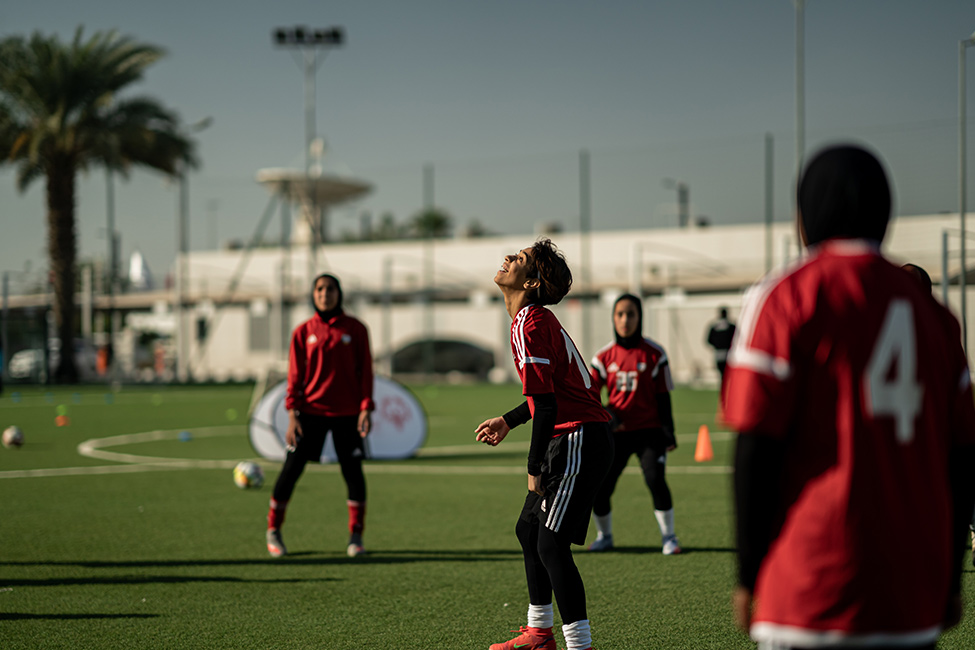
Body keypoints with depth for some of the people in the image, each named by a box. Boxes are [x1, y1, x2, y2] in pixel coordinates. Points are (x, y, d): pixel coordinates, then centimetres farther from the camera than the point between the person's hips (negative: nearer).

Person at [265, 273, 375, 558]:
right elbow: (295, 375, 4)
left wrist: (366, 409, -7)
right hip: (311, 412, 0)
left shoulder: (355, 329, 3)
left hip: (346, 414, 0)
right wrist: (292, 414, -5)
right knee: (292, 469, -3)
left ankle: (356, 536, 10)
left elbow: (365, 371, 3)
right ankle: (273, 530, 11)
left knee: (353, 470, -1)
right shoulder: (303, 332, 4)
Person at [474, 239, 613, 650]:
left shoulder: (529, 325, -16)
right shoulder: (536, 319, 14)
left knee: (551, 545, -12)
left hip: (579, 442, -11)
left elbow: (545, 404, -20)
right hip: (569, 442, 11)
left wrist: (534, 469, -17)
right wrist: (508, 421, 36)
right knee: (528, 529, 20)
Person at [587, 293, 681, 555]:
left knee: (655, 479, -19)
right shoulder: (605, 356, 2)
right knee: (598, 487, -4)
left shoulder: (654, 354, -3)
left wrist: (668, 432, -4)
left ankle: (668, 536, 0)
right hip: (616, 432, 2)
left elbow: (663, 396, 0)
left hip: (648, 430, -2)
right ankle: (604, 536, 22)